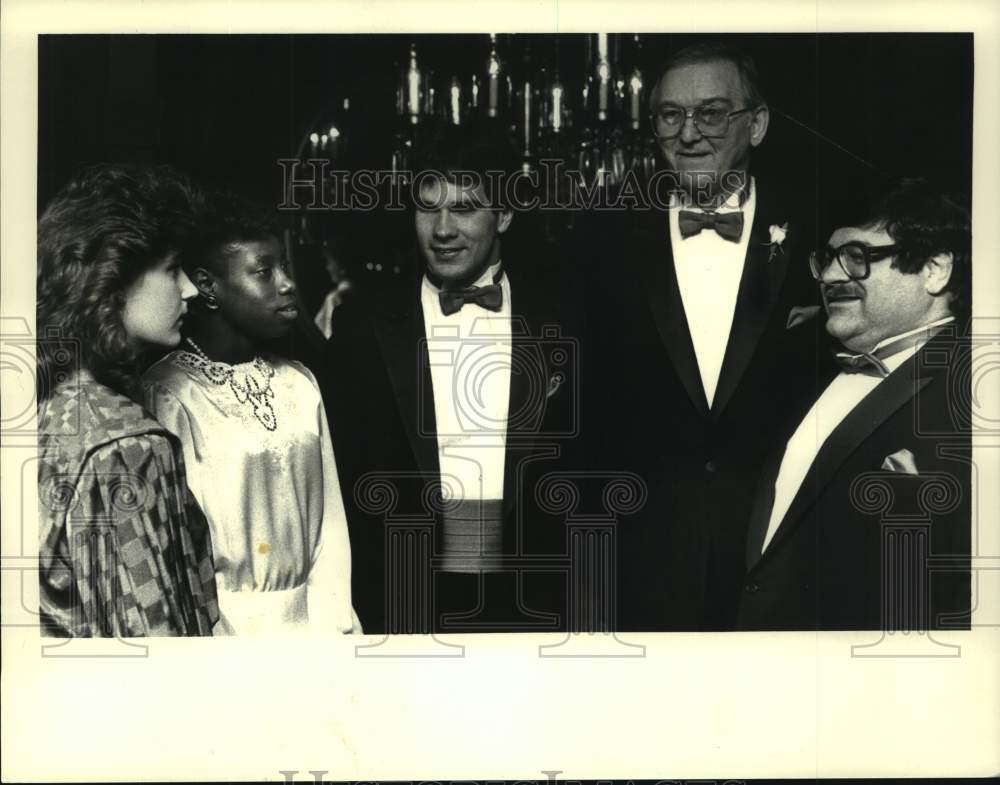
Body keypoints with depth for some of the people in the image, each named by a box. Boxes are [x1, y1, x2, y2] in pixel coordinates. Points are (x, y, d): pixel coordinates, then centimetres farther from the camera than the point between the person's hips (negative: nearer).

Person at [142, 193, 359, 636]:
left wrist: (331, 624, -7)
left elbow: (330, 520, 1)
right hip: (226, 625, -4)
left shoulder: (300, 383, 2)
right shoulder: (169, 396, -13)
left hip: (311, 616, 5)